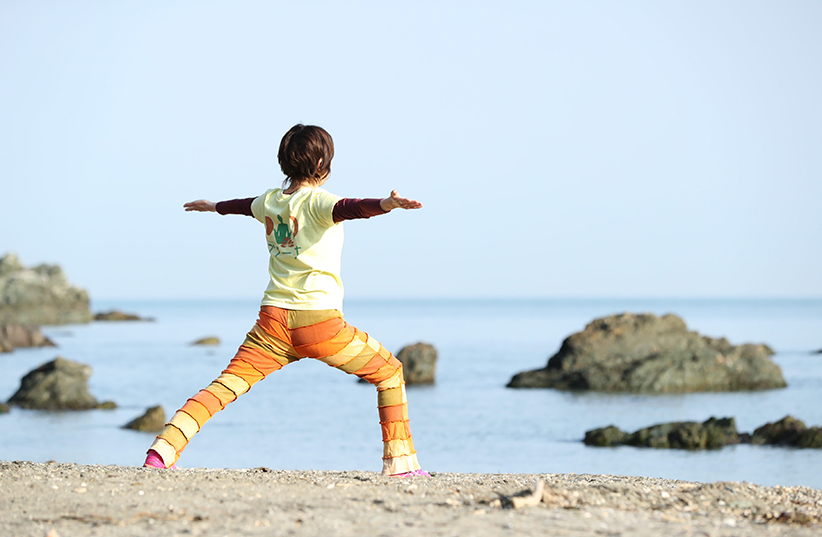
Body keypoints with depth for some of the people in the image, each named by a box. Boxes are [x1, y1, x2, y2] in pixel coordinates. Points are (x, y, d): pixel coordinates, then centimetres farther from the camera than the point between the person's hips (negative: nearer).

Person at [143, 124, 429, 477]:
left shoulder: (270, 201, 14)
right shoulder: (317, 201, -5)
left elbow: (245, 205, 37)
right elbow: (348, 208, -28)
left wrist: (215, 207, 60)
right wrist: (385, 205, -47)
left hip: (273, 320, 5)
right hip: (319, 321, -5)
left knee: (225, 385, 5)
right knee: (390, 373, 12)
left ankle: (163, 450, -10)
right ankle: (399, 461, 8)